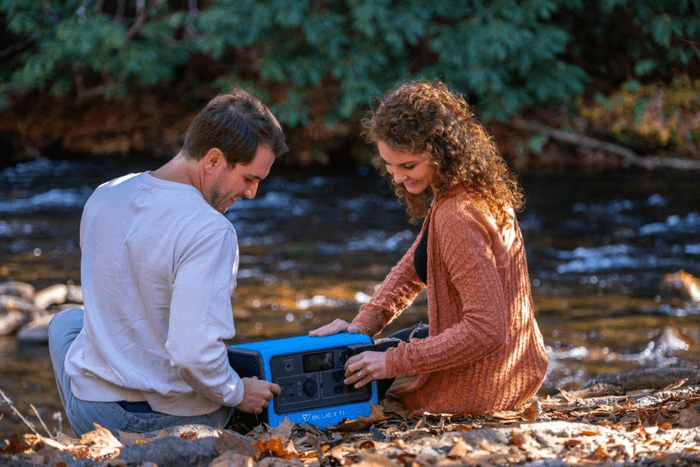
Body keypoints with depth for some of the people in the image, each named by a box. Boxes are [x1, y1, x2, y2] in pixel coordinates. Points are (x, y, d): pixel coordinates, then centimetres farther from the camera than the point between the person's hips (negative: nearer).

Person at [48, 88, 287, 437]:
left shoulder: (102, 196, -2)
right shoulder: (210, 232, -26)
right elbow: (194, 353, -32)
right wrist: (237, 394, -13)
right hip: (179, 419, -3)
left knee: (66, 321, 38)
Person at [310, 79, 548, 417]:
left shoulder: (459, 217, -29)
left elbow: (487, 329, -32)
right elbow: (414, 265, 14)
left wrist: (395, 362, -25)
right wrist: (365, 323, 2)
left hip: (481, 384, -9)